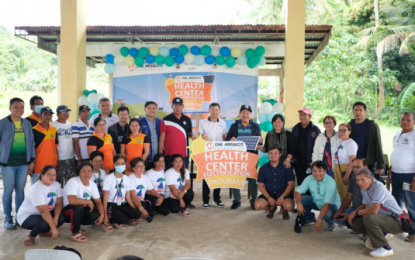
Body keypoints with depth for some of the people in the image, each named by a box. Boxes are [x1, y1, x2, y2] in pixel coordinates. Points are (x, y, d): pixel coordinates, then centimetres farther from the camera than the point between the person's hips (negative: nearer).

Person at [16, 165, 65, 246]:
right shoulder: (36, 189, -27)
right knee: (44, 224, -35)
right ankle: (32, 235, -1)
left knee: (61, 218, -20)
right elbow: (43, 211, -33)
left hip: (46, 213, 7)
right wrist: (53, 228, -36)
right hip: (26, 216, -7)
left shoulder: (56, 185, -5)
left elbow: (59, 203, -7)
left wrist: (55, 218, -25)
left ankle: (43, 232, 9)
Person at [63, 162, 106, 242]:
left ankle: (75, 226, 10)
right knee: (79, 206, -37)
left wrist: (102, 215, -13)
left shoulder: (92, 184, -1)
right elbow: (72, 200, -38)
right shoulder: (73, 182, -23)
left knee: (96, 216, -17)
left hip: (81, 211, 7)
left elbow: (98, 201, 2)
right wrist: (89, 202, -27)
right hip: (67, 210, -7)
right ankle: (75, 233, -18)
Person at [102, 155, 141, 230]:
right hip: (111, 205, -5)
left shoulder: (127, 179, 4)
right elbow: (105, 197, -10)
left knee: (137, 214, -20)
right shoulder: (108, 178, -9)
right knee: (123, 219, -30)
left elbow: (128, 197, 4)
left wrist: (136, 209, -8)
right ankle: (109, 220, 0)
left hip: (123, 205, 5)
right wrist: (105, 214, -16)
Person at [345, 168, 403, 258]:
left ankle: (385, 248, -17)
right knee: (354, 223, -3)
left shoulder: (378, 187, -23)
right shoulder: (364, 189, 2)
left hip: (396, 221, -8)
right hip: (383, 217, 8)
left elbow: (373, 210, -30)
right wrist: (351, 215, -4)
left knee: (368, 218, -33)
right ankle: (383, 235, 13)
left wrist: (356, 212, -16)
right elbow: (367, 208, 7)